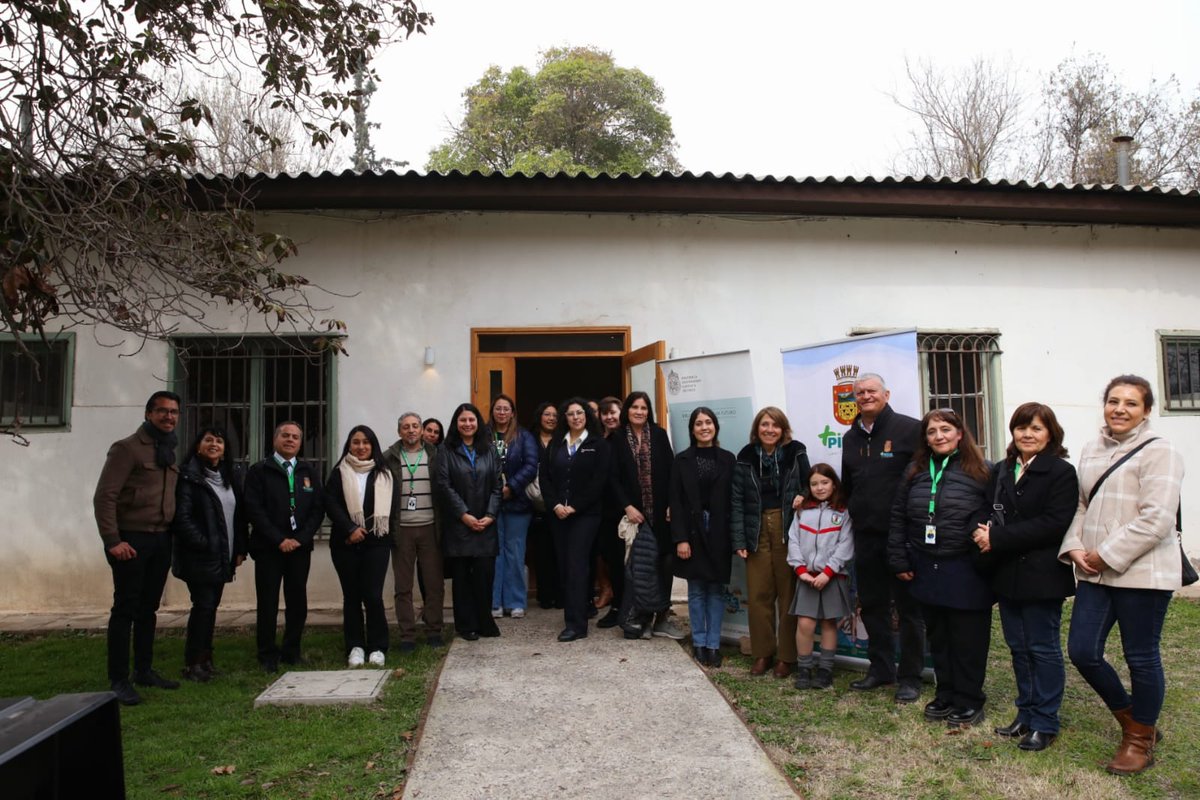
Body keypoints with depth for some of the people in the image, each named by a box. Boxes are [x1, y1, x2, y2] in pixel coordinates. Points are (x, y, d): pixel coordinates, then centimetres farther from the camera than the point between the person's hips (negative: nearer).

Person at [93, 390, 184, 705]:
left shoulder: (168, 452, 14)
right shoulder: (127, 448, -8)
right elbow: (104, 497, -13)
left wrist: (171, 535, 7)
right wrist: (113, 541, -18)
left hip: (161, 540, 7)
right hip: (132, 539, -7)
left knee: (148, 608, 13)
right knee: (125, 609, -1)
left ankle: (144, 670, 23)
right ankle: (119, 680, 7)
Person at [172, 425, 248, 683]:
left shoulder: (232, 476, 12)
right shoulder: (189, 476, -8)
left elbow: (240, 514, 13)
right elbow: (182, 516, -14)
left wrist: (240, 549, 8)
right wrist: (202, 544, -18)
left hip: (223, 556, 6)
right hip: (199, 556, -6)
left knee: (211, 605, 11)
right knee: (204, 605, -6)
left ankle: (205, 658, 20)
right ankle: (192, 663, 5)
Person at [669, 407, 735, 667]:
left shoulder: (727, 459, 4)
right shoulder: (682, 460, 1)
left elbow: (732, 499, 1)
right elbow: (676, 501, -3)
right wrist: (680, 538, -10)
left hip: (718, 532, 1)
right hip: (693, 531, -1)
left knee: (716, 589, 5)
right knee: (696, 589, 6)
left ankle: (713, 644, 13)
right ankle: (699, 643, 16)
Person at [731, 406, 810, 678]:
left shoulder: (796, 453, 1)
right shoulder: (746, 457, 3)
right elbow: (737, 501, 1)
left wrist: (803, 496, -13)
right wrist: (738, 540, -6)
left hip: (788, 530, -1)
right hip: (757, 532, 1)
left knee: (788, 593, 4)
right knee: (758, 594, 3)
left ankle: (787, 655, 14)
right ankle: (762, 653, 16)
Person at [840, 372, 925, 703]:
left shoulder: (909, 429, -9)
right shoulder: (851, 438, 13)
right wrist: (853, 513, 18)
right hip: (865, 536, 7)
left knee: (908, 607, 5)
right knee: (872, 606, 14)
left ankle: (910, 677, 16)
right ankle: (880, 668, 28)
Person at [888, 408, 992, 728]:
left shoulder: (980, 471, -5)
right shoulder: (915, 472, 8)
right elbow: (898, 518, 10)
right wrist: (899, 561, 7)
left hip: (966, 572, -4)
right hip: (926, 570, 4)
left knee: (968, 639, 6)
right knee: (937, 636, 15)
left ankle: (968, 701, 22)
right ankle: (946, 694, 30)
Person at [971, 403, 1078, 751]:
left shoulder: (1061, 473, -8)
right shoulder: (1000, 472, 11)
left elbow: (1054, 524, -18)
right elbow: (990, 513, 11)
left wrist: (998, 538, -20)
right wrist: (983, 533, -12)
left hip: (1042, 575, -6)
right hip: (1007, 574, 6)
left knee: (1043, 648, 5)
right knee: (1019, 647, 14)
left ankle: (1045, 723, 16)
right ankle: (1026, 714, 27)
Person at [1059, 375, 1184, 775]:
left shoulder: (1157, 452, -10)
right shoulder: (1092, 450, 12)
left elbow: (1156, 519, -18)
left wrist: (1106, 555, -15)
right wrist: (1074, 547, 0)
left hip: (1142, 573, -6)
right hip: (1095, 574, 7)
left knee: (1141, 658, 7)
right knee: (1082, 652, 5)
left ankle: (1140, 741, 28)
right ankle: (1134, 721, 30)